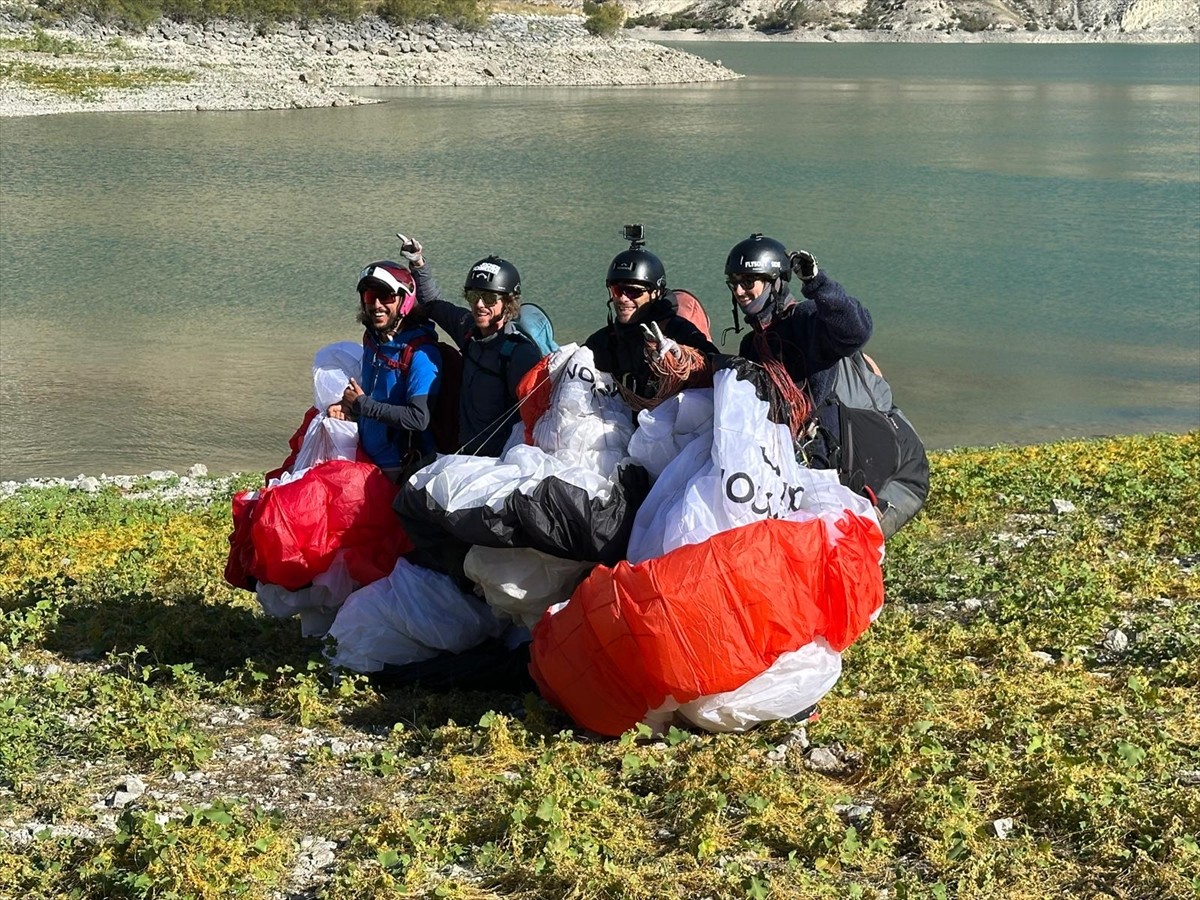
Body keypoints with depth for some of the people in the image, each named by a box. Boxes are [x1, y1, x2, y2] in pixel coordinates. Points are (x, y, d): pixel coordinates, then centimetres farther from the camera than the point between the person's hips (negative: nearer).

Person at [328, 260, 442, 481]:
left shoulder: (421, 353, -18)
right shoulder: (372, 339, 8)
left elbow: (419, 418, -26)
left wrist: (363, 404, -17)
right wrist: (349, 406, 1)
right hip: (367, 459, 7)